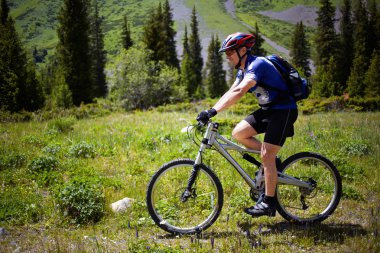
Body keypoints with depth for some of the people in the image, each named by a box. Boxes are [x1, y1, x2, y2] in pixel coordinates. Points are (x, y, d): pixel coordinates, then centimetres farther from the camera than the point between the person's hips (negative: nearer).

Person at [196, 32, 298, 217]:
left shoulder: (257, 65, -22)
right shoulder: (243, 69, 8)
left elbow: (239, 92, -36)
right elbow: (229, 93, 7)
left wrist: (213, 111, -42)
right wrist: (209, 112, -4)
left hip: (283, 111, -9)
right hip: (268, 109, 9)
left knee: (266, 156, -11)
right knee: (238, 133, -2)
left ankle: (268, 203, -2)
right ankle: (272, 160, 12)